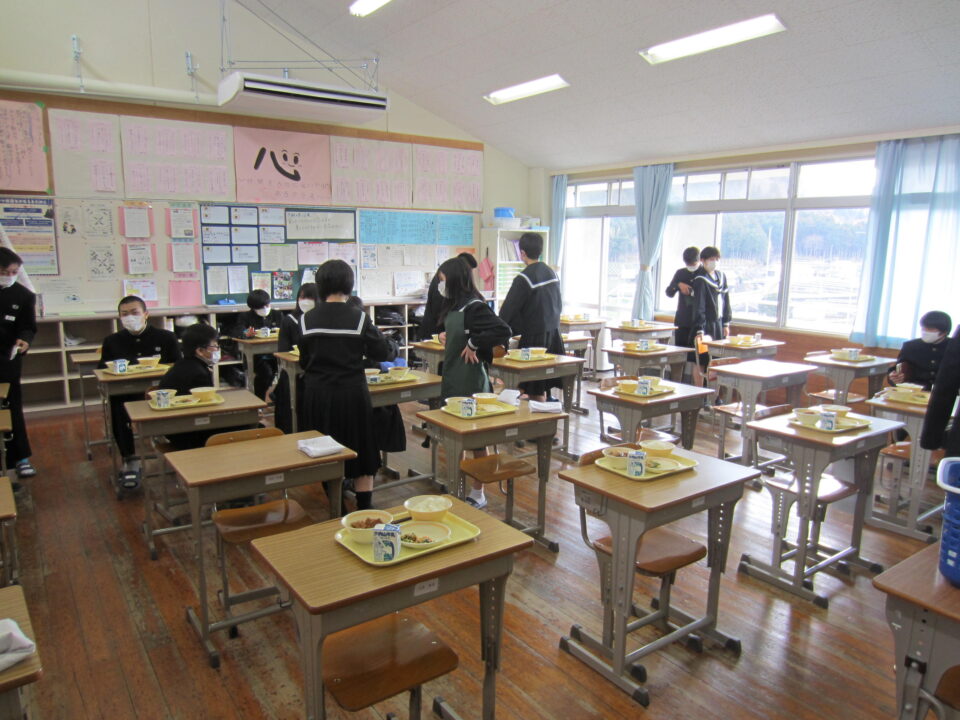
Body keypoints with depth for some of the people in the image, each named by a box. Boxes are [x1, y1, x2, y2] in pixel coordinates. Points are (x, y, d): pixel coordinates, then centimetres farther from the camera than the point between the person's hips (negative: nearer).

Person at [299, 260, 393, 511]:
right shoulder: (359, 318, -10)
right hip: (352, 393, -2)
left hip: (317, 394, 3)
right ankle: (364, 509, 15)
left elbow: (304, 361, 6)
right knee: (361, 453, 11)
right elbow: (381, 353, -3)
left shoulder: (307, 320, -3)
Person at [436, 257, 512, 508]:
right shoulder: (454, 306, 10)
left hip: (470, 383, -9)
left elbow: (503, 331, -30)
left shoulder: (474, 306, -18)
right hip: (453, 381, 9)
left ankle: (477, 494, 18)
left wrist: (474, 344, -21)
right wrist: (445, 336, 5)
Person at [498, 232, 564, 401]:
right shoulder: (552, 273, 9)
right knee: (544, 386, 15)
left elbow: (508, 309, -12)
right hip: (554, 333, 8)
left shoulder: (524, 278, -15)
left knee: (535, 391, -1)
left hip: (535, 337, -8)